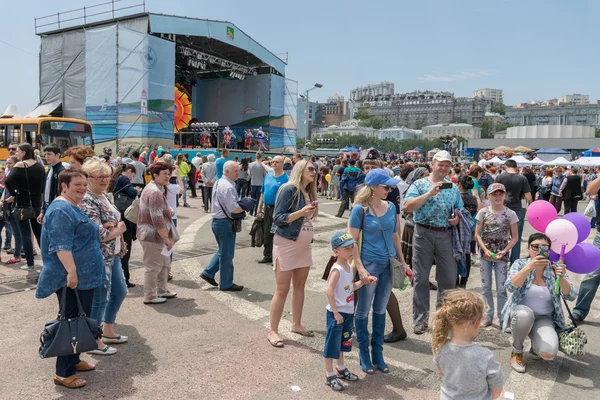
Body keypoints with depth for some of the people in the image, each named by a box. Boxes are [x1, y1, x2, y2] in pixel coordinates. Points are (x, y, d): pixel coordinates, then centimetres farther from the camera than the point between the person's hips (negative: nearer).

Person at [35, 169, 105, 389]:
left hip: (83, 276, 10)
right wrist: (71, 271, -28)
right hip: (72, 277, -10)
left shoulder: (72, 208, 16)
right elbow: (61, 246, -25)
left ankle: (74, 360, 31)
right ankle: (64, 372, 6)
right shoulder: (61, 210, -17)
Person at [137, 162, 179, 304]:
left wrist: (168, 212, 11)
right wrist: (166, 238, -20)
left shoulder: (152, 187, 13)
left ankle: (161, 291, 32)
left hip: (151, 234, 11)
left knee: (164, 264, 20)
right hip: (153, 235, -11)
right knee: (153, 267, 1)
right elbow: (157, 219, -25)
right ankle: (150, 296, 13)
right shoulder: (155, 192, -21)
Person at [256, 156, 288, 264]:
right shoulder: (268, 176, 12)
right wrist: (259, 207, 14)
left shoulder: (286, 179, -8)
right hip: (267, 208, 6)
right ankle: (267, 256, 25)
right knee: (266, 234, 13)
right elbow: (262, 193, 18)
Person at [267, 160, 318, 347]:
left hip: (304, 245, 7)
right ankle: (273, 331, 9)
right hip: (286, 244, -7)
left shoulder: (308, 193, 9)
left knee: (300, 285, 14)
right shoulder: (288, 189, -14)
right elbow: (278, 218, -19)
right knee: (282, 290, -2)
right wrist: (301, 212, -28)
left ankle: (296, 324, 29)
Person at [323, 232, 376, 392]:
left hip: (348, 312, 9)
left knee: (343, 341, 22)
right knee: (332, 343, 4)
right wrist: (336, 312, -30)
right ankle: (329, 376, 16)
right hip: (336, 313, -9)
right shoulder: (337, 270, -22)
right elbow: (329, 290, -30)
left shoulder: (349, 267, 6)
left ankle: (341, 368, 40)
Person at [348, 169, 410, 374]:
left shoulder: (391, 207, 4)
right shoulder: (360, 209, -12)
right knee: (363, 311, 7)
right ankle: (364, 355, 23)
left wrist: (403, 262, 13)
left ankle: (378, 354, 29)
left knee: (380, 310, 15)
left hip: (388, 265, 5)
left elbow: (395, 236, 13)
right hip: (369, 264, -5)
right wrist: (360, 268, -19)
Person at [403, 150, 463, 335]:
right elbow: (407, 206, -14)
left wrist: (457, 218, -2)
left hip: (446, 235, 4)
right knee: (421, 279, 3)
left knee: (449, 278, 8)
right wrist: (429, 193, -21)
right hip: (424, 233, -4)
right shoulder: (420, 185, -1)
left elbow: (460, 209, 21)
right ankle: (420, 320, 14)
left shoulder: (453, 188, 13)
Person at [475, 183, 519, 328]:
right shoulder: (483, 212, -2)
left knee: (501, 288, 2)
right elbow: (477, 234, 0)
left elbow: (515, 237, -1)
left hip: (502, 255, -1)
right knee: (485, 286, 9)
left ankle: (503, 318, 14)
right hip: (485, 254, 1)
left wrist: (504, 251, -12)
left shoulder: (510, 214, -4)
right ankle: (488, 315, 23)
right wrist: (485, 250, -12)